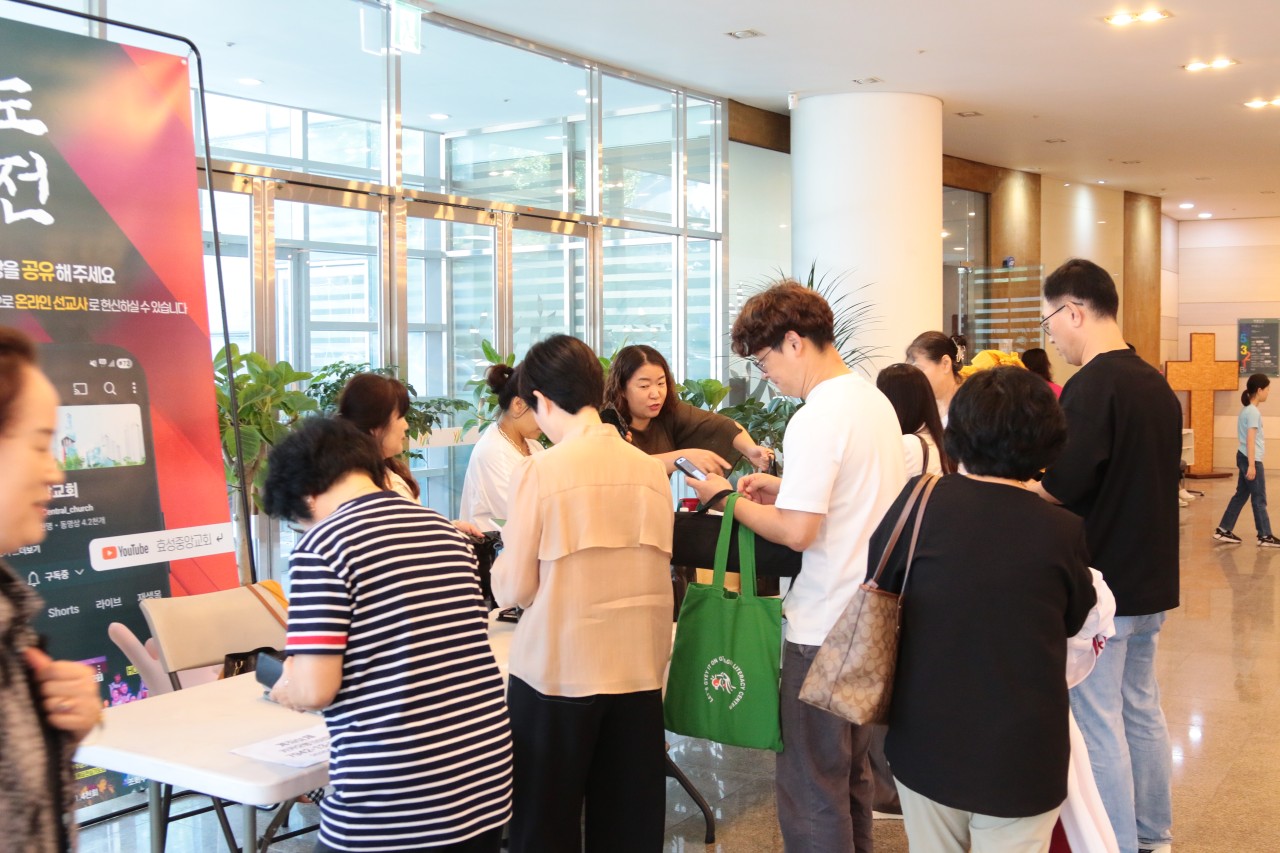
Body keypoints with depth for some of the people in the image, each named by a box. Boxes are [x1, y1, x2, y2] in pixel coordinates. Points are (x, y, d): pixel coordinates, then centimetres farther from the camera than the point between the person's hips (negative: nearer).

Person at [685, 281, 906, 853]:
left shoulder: (816, 419, -18)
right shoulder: (875, 400, 10)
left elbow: (797, 531, -23)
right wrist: (788, 489, 12)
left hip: (825, 631, -9)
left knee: (812, 791, 1)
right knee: (851, 774, 21)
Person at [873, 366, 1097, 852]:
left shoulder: (919, 502, -11)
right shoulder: (1063, 531, -12)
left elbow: (876, 587, 3)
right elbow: (1076, 620, 5)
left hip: (926, 741, 2)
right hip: (1021, 752, -1)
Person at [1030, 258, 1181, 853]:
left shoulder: (1092, 385, -19)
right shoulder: (1156, 384, 8)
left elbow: (1062, 486, -26)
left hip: (1101, 583, -9)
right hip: (1150, 579, 9)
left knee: (1098, 727, 1)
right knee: (1142, 710, 19)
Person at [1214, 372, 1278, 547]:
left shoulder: (1246, 410, 13)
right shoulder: (1254, 412, -16)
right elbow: (1250, 439, -21)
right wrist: (1252, 465, -24)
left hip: (1243, 457, 10)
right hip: (1251, 459, -10)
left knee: (1241, 495, 12)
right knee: (1259, 499, -1)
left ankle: (1223, 530, 13)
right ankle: (1265, 536, 5)